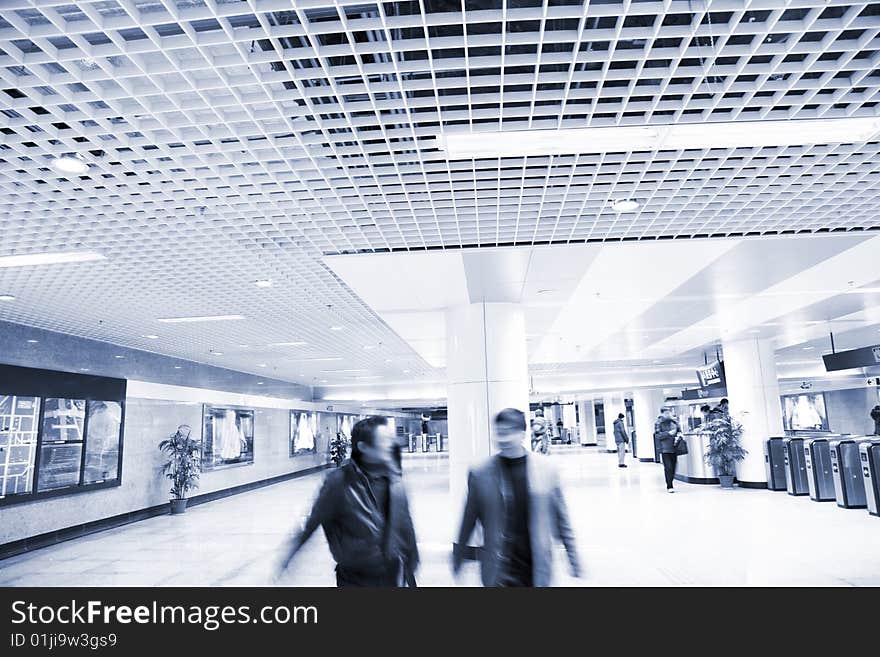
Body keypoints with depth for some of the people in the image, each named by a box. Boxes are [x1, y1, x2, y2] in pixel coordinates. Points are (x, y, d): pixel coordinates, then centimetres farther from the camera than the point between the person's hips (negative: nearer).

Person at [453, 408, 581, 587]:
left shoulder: (545, 470, -3)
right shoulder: (480, 474, -6)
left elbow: (561, 518, 5)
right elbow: (468, 521, 3)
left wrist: (573, 558, 7)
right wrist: (457, 560, 10)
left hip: (537, 568, 1)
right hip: (498, 571, -1)